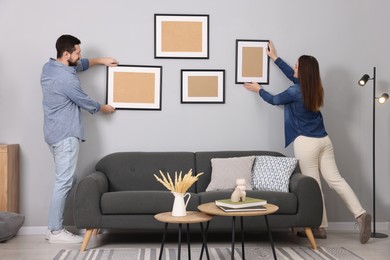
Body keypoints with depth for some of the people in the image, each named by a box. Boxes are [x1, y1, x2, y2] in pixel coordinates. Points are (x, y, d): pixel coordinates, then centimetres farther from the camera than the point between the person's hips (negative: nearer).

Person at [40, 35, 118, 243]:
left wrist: (100, 61, 27)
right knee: (64, 182, -5)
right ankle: (56, 231, 0)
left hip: (55, 133, 10)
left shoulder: (49, 67, 9)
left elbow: (79, 65, 27)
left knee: (64, 180, 14)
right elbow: (86, 103, -7)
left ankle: (54, 227, 17)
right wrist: (103, 108, 12)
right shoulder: (66, 79, -21)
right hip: (66, 135, -10)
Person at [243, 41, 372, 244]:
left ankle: (321, 227, 10)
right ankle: (360, 214, -4)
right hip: (323, 140, 7)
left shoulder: (296, 92, -13)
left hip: (306, 143, -7)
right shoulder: (314, 88, 9)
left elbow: (274, 100, 6)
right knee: (335, 179, 6)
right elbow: (293, 76, 26)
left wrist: (258, 89, 24)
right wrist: (274, 58, 35)